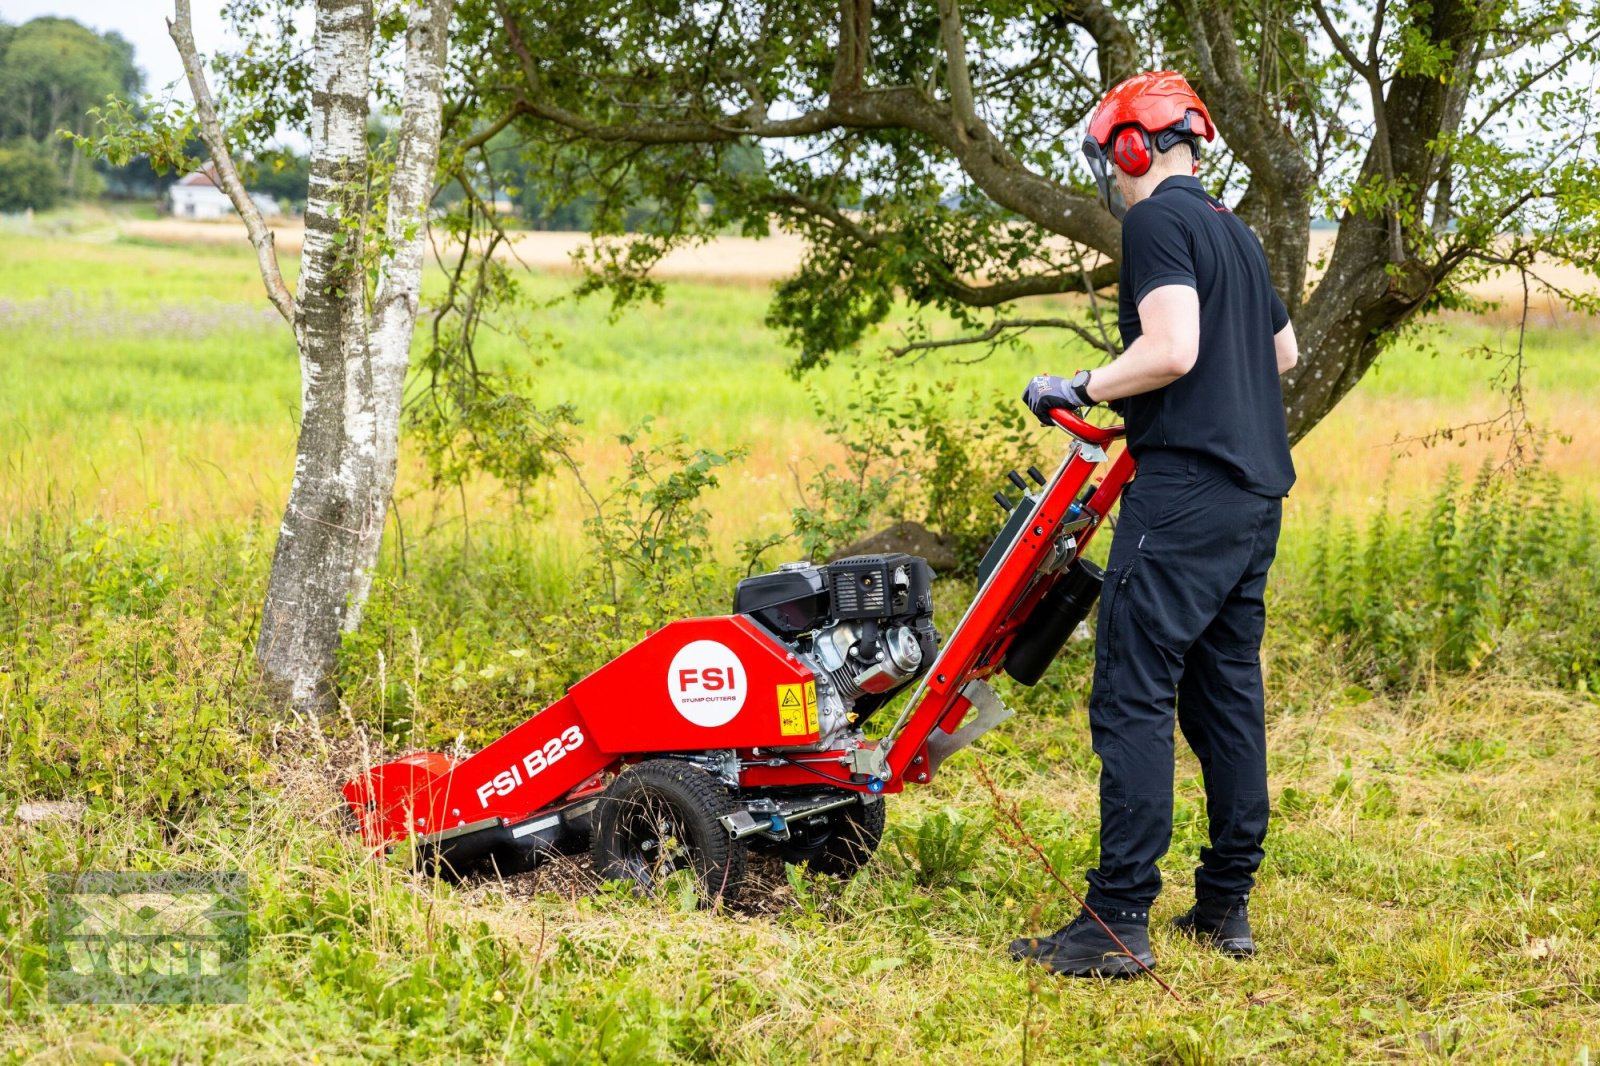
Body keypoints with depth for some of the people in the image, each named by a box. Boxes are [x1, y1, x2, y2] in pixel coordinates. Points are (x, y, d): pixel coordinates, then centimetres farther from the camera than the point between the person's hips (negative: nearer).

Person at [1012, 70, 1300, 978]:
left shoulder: (1157, 220, -8)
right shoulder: (1235, 230, 19)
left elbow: (1172, 349, -20)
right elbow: (1284, 351, 32)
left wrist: (1079, 390, -9)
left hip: (1186, 487, -9)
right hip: (1257, 493, 9)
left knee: (1134, 698, -9)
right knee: (1228, 692, 12)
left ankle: (1120, 921, -11)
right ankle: (1228, 905, 16)